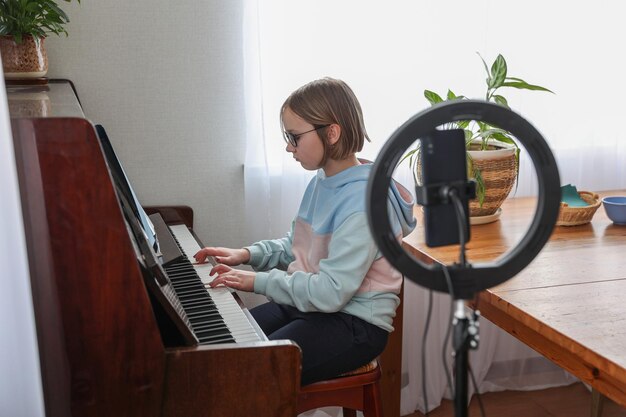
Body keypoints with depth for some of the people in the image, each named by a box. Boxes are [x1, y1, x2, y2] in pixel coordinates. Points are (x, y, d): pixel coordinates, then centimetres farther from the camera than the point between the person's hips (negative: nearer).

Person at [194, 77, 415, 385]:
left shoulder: (364, 201, -23)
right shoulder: (321, 183, 6)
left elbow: (332, 292, -25)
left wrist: (258, 281, -18)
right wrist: (247, 254, 6)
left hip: (354, 324, -8)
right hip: (307, 303, 9)